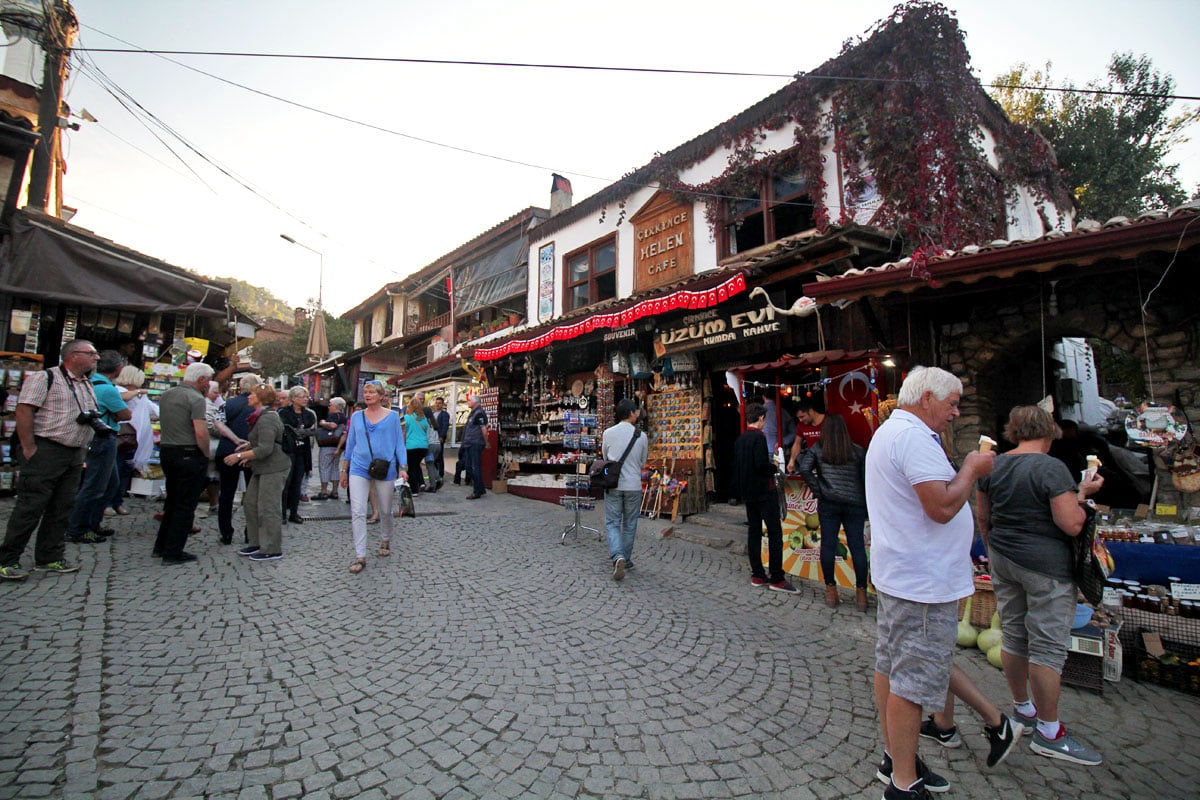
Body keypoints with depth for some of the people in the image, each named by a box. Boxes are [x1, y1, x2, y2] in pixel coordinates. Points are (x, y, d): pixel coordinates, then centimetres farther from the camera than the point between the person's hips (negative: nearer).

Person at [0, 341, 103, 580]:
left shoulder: (88, 385, 18)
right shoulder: (45, 378, -7)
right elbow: (23, 411, -13)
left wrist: (95, 420, 5)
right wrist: (29, 449, -16)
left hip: (75, 455, 7)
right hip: (46, 451, -7)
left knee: (62, 509, 10)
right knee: (30, 508, -5)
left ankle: (50, 558, 18)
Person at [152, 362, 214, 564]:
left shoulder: (165, 395, 11)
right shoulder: (196, 398, -15)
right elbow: (201, 434, -22)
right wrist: (206, 456, -11)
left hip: (166, 451, 8)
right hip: (189, 454, -8)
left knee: (172, 500, 21)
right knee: (185, 505, 1)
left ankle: (161, 545, 29)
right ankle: (173, 552, 6)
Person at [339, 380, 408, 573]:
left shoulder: (392, 417, 0)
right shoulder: (356, 416, 6)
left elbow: (399, 443, 0)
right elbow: (350, 443, 12)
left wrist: (403, 468, -10)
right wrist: (344, 470, 13)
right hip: (359, 469, 1)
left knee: (385, 511, 12)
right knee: (357, 512, -9)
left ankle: (385, 541, 38)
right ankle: (360, 556, -4)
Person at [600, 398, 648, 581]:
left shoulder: (608, 433, -4)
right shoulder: (641, 436, -5)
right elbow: (643, 462, 7)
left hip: (613, 485, 0)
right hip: (633, 485, 0)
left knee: (612, 523, 6)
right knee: (630, 525, 14)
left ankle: (618, 557, -14)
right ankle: (626, 560, 23)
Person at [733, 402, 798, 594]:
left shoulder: (739, 440, 9)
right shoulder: (759, 437, -15)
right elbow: (761, 464, -24)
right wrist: (774, 468, -6)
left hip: (747, 492, 8)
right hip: (764, 491, -8)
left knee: (754, 531, 10)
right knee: (775, 532, -3)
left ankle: (757, 575, 15)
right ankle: (777, 578, -1)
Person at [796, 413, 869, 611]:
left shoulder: (817, 449, 3)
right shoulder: (858, 451, 4)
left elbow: (804, 470, -9)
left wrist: (818, 491, -1)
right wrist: (866, 502, 5)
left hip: (828, 503, 0)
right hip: (855, 504, 1)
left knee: (828, 545, 5)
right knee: (857, 546, 4)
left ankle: (831, 591, 13)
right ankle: (861, 593, 10)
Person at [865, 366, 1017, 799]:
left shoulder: (888, 431, 15)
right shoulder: (914, 437, -20)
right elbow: (943, 507, -25)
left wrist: (966, 471, 13)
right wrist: (971, 469, -11)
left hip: (897, 573, 11)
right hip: (923, 582, -11)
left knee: (890, 668, 18)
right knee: (912, 682, 0)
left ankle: (895, 760, 34)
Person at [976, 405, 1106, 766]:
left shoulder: (994, 466, 4)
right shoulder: (1052, 468, -15)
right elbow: (1072, 525, -17)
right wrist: (1082, 494, 0)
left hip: (1003, 559, 6)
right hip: (1045, 566, -6)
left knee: (1013, 635, 17)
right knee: (1048, 647, 2)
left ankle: (1022, 707, 32)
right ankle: (1048, 733, 12)